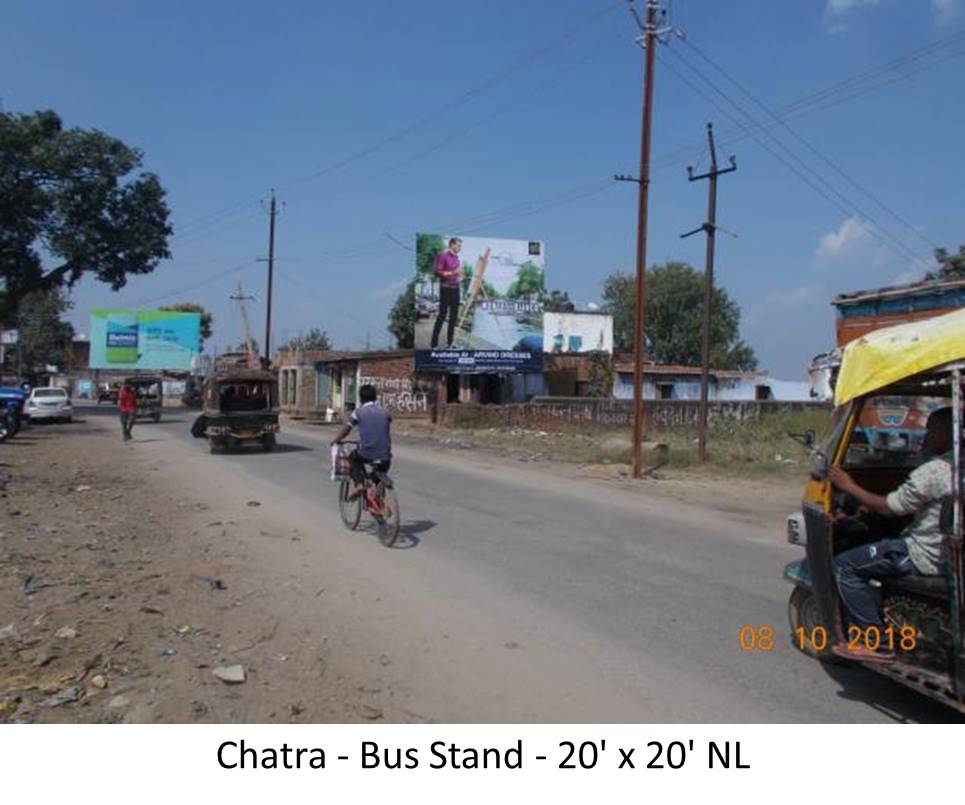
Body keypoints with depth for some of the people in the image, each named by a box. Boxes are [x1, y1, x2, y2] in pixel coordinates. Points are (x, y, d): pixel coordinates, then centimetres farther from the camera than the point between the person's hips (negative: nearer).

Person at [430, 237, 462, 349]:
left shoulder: (456, 257, 14)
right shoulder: (443, 255, -8)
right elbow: (437, 272, -14)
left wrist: (460, 277, 9)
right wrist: (453, 272, -20)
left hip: (456, 288, 7)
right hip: (446, 288, -7)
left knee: (454, 316, 7)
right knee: (442, 315, -6)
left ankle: (449, 343, 14)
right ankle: (434, 344, -1)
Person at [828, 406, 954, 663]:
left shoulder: (934, 471, -21)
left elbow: (889, 507, -17)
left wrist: (849, 487, -6)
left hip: (927, 556, -10)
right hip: (948, 550, 10)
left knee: (845, 566, -8)